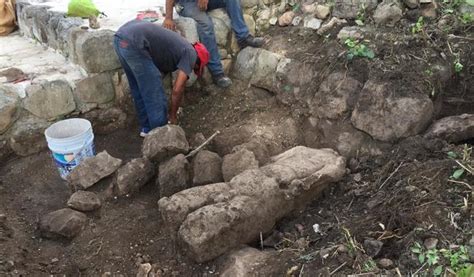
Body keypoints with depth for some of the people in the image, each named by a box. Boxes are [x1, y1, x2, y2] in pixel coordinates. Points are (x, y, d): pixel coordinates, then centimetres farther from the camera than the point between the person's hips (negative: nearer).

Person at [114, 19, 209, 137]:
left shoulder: (178, 47, 29)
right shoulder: (191, 54, 7)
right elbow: (177, 90, 1)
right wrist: (172, 115, 16)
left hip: (121, 36, 10)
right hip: (133, 42, -9)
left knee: (138, 88, 22)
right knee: (154, 92, 4)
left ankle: (148, 127, 34)